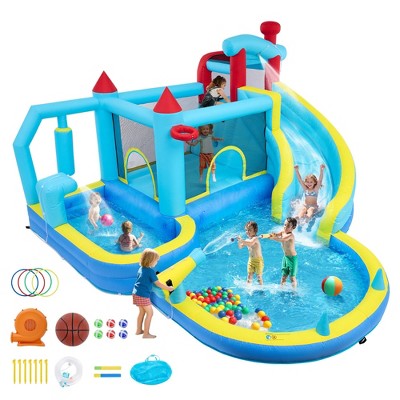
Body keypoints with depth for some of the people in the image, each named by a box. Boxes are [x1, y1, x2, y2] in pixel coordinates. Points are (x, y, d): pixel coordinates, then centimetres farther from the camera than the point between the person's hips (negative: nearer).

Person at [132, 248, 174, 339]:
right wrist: (168, 288, -3)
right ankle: (146, 333, 6)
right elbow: (158, 284, -13)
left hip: (136, 293, 9)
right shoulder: (151, 271, -15)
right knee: (150, 313, 2)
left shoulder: (141, 268, 10)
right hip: (143, 295, -9)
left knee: (142, 311, 22)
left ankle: (139, 330, 32)